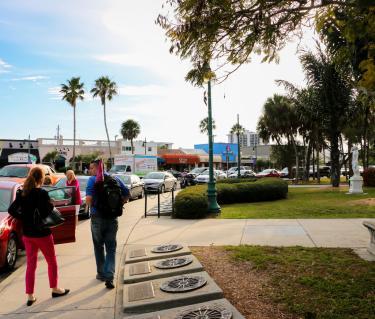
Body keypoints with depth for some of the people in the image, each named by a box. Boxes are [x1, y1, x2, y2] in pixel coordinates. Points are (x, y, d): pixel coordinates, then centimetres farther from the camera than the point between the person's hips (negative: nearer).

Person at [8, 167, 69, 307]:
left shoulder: (21, 193, 1)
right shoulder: (42, 193, -19)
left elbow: (11, 210, 1)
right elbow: (45, 212, -25)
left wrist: (24, 218, 4)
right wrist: (51, 205, -7)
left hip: (27, 234, 6)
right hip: (42, 233, -6)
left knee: (30, 264, 14)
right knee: (52, 262, 14)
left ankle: (30, 296, 18)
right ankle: (55, 289, 26)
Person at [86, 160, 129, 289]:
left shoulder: (93, 180, -10)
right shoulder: (115, 179, 4)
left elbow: (88, 198, -21)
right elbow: (126, 195, 5)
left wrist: (92, 206, 0)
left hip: (97, 218, -2)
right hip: (112, 218, 3)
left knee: (98, 247, 17)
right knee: (111, 248, 8)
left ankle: (101, 273, 29)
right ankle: (109, 277, -1)